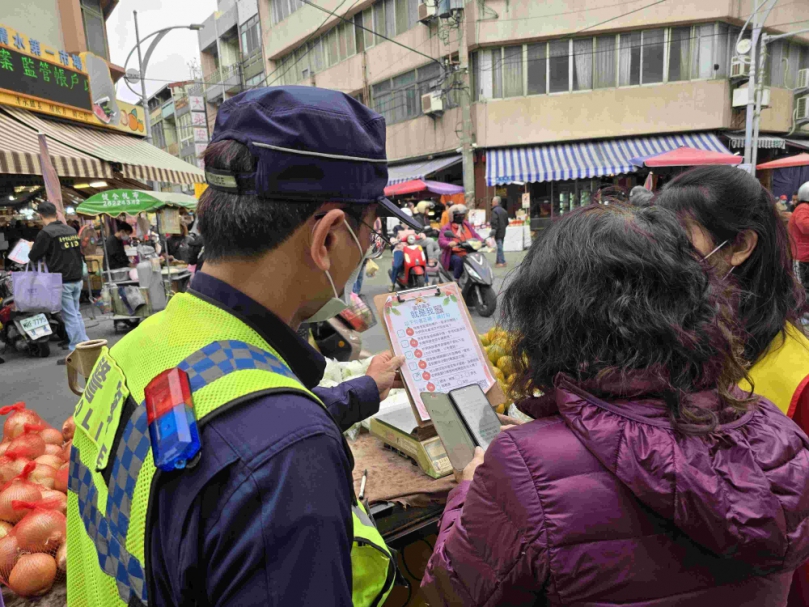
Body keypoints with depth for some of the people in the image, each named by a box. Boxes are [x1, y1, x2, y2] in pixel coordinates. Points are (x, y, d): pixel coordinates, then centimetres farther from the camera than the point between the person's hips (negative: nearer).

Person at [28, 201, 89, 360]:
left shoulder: (46, 233, -12)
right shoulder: (71, 230, 9)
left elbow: (33, 257, -6)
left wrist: (33, 248, 15)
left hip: (62, 281, -7)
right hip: (77, 279, 7)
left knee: (70, 317, -3)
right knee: (76, 314, 16)